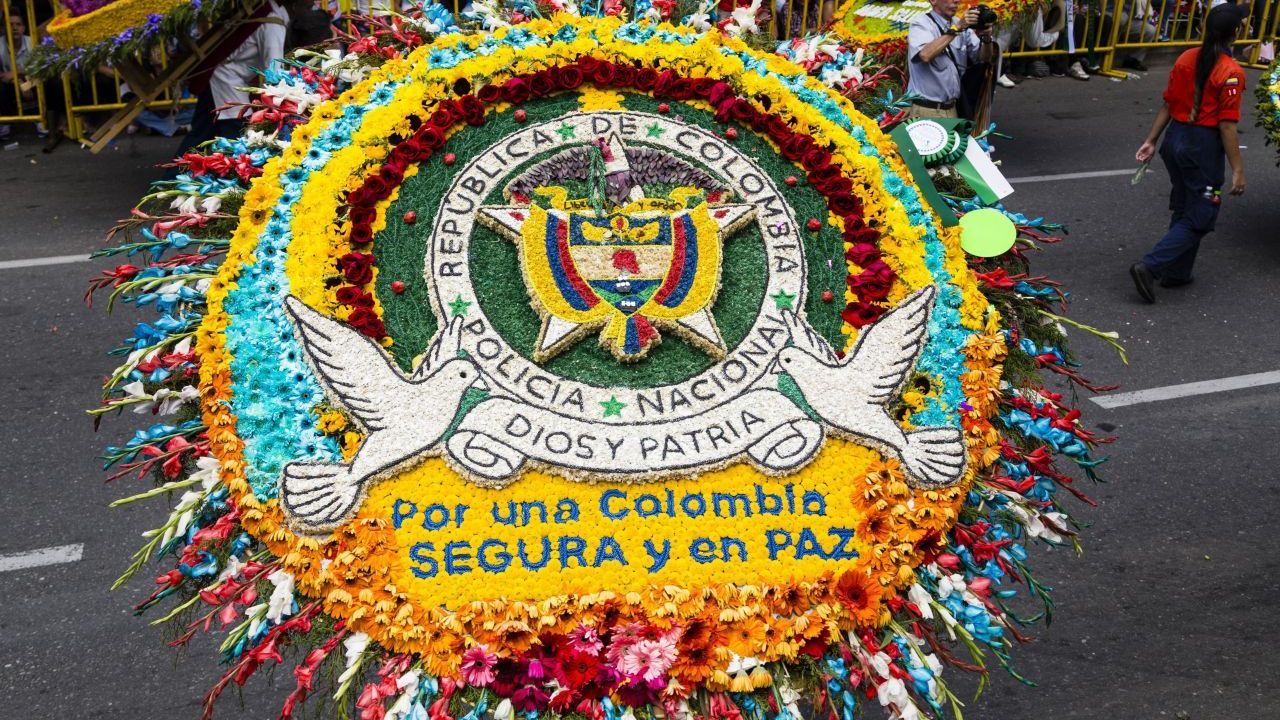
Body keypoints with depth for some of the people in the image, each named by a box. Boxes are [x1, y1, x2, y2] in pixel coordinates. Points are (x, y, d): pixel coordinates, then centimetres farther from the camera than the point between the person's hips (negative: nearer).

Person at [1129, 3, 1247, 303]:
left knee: (1183, 210, 21)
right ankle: (1149, 266, -10)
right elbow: (1226, 126, -17)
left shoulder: (1186, 59, 2)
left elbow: (1168, 106, 6)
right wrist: (1238, 169, -13)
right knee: (1199, 219, 3)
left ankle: (1176, 273, 29)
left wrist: (1151, 140, 14)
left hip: (1176, 138, 7)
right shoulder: (1231, 72, -17)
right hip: (1204, 145, -7)